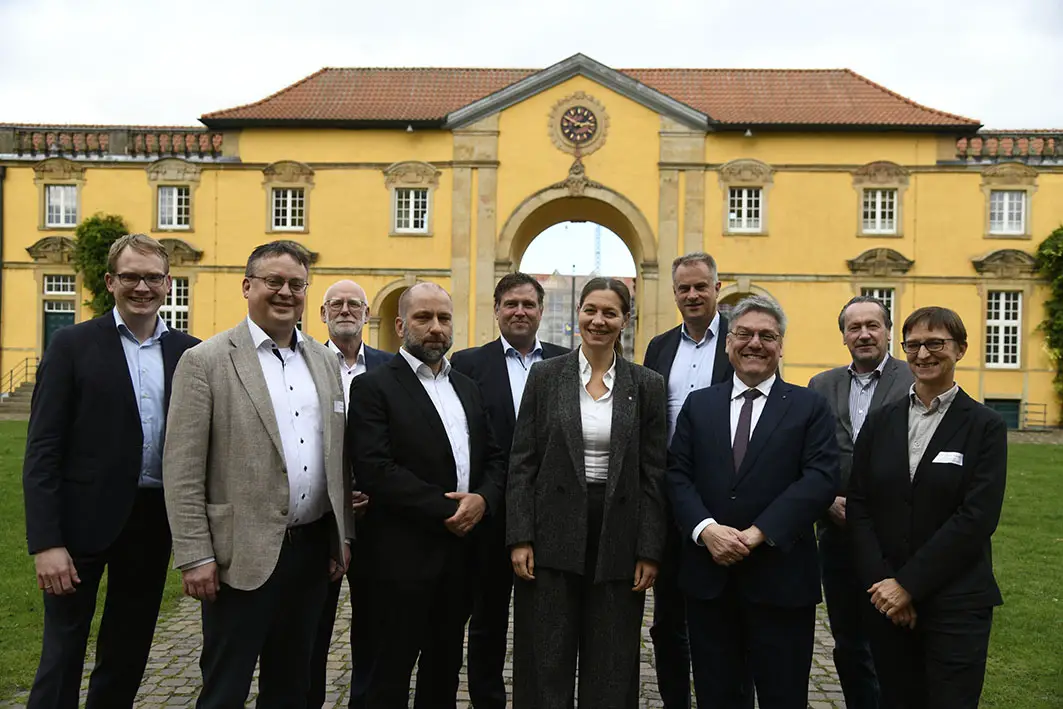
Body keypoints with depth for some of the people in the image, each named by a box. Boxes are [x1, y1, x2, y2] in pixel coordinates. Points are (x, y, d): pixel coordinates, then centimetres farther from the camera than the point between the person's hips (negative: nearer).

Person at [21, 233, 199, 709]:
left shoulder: (188, 352, 4)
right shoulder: (73, 344, -4)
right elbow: (42, 451, -8)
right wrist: (46, 542, -15)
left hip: (153, 521, 3)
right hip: (83, 521, -3)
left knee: (128, 653, 16)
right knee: (63, 652, 6)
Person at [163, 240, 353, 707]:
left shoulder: (324, 360, 9)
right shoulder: (206, 361, -7)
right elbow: (181, 470, -10)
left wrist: (343, 534, 11)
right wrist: (195, 557, -12)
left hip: (313, 547, 5)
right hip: (243, 554, -5)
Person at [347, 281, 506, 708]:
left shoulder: (467, 387, 13)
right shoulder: (374, 387, -7)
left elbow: (493, 458, 12)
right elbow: (376, 470, -18)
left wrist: (482, 500, -9)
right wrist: (446, 510, -17)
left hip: (461, 550, 6)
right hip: (404, 554, -6)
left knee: (445, 669, 18)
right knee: (392, 672, 7)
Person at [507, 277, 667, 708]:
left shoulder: (646, 385, 2)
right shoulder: (545, 375, 1)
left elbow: (654, 475, 2)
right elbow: (522, 463, 0)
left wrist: (649, 552, -2)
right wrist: (520, 538, -7)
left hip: (618, 539, 1)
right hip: (553, 535, 0)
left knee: (611, 668, 10)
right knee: (547, 663, 8)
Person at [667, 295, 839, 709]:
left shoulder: (810, 407, 2)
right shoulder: (698, 404, 10)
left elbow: (820, 479, -9)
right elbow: (677, 476, 4)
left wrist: (757, 533, -17)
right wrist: (707, 529, -14)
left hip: (781, 579, -2)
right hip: (708, 575, 3)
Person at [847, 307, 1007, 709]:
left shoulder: (985, 427, -3)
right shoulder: (880, 422, 6)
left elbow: (977, 517, -12)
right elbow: (858, 505, 2)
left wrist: (909, 584, -15)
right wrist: (880, 583, -9)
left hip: (956, 601, -3)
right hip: (887, 600, 3)